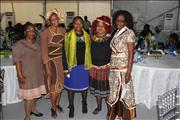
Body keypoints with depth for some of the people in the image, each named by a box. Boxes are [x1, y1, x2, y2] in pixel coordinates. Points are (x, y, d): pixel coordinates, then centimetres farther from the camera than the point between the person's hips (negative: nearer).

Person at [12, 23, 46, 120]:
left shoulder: (36, 44, 10)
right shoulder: (19, 45, -11)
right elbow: (17, 61, -15)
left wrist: (43, 70, 16)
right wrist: (20, 75, -21)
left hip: (38, 73, 7)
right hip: (27, 74, -6)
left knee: (35, 93, 16)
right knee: (29, 95, -4)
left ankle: (33, 109, 37)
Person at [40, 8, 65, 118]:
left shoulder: (63, 31, 3)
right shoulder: (45, 33, -11)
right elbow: (44, 51, -12)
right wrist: (47, 67, -13)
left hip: (62, 60, 5)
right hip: (52, 61, -4)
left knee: (61, 83, 14)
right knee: (54, 85, 1)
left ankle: (57, 104, 35)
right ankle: (53, 108, 23)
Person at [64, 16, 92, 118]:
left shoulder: (87, 36, 4)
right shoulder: (68, 36, -5)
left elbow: (89, 51, 9)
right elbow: (65, 51, -4)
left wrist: (89, 64, 6)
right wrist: (65, 66, -7)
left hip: (84, 65, 2)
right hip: (72, 65, -2)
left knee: (84, 85, 14)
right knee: (71, 86, 7)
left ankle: (84, 103, 37)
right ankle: (71, 107, 24)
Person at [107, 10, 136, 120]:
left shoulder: (129, 33, -9)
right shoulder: (117, 33, 11)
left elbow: (131, 54, -13)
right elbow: (114, 51, 11)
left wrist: (129, 72, -18)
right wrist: (111, 67, 9)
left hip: (123, 68, -7)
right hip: (114, 68, 7)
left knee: (125, 92, 3)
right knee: (115, 92, 15)